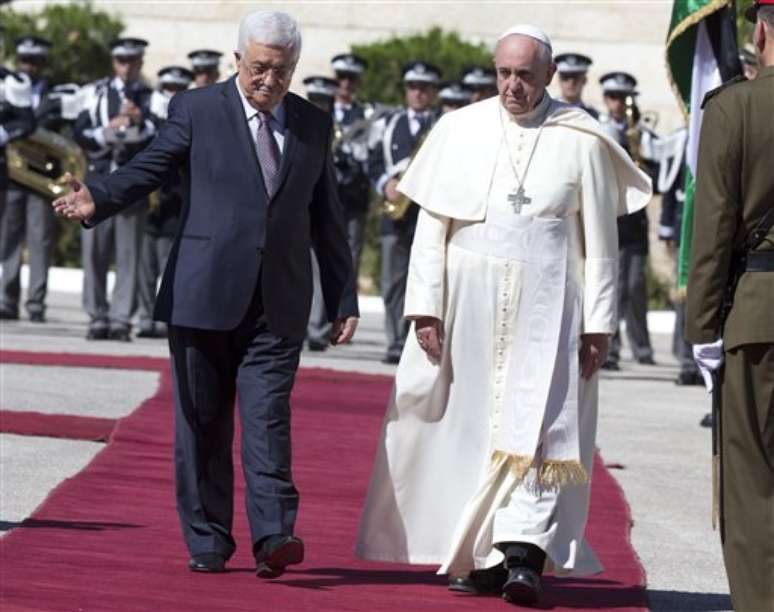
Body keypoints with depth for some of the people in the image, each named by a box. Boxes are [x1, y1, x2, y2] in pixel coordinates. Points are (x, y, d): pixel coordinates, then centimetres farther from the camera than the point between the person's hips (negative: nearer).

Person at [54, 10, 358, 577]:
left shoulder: (314, 125, 12)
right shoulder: (197, 110, 3)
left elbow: (327, 219, 17)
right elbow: (148, 169, -6)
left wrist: (344, 298, 15)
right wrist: (98, 198, -26)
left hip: (279, 303, 1)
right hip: (205, 296, -1)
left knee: (268, 417, -11)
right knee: (203, 423, 3)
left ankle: (274, 537, -18)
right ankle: (208, 544, 10)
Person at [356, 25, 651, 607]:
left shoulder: (582, 143, 0)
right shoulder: (459, 132, 4)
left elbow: (600, 242, 2)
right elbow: (431, 228, 4)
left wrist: (598, 324, -1)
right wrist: (426, 308, -4)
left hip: (546, 310, -2)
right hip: (469, 307, 2)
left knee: (535, 431, -11)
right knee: (470, 428, 5)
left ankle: (523, 554, -18)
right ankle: (480, 555, 14)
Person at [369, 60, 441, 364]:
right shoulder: (389, 124, 16)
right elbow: (374, 162, 14)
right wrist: (385, 183, -4)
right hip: (397, 214, 3)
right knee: (394, 282, 1)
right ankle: (397, 344, 5)